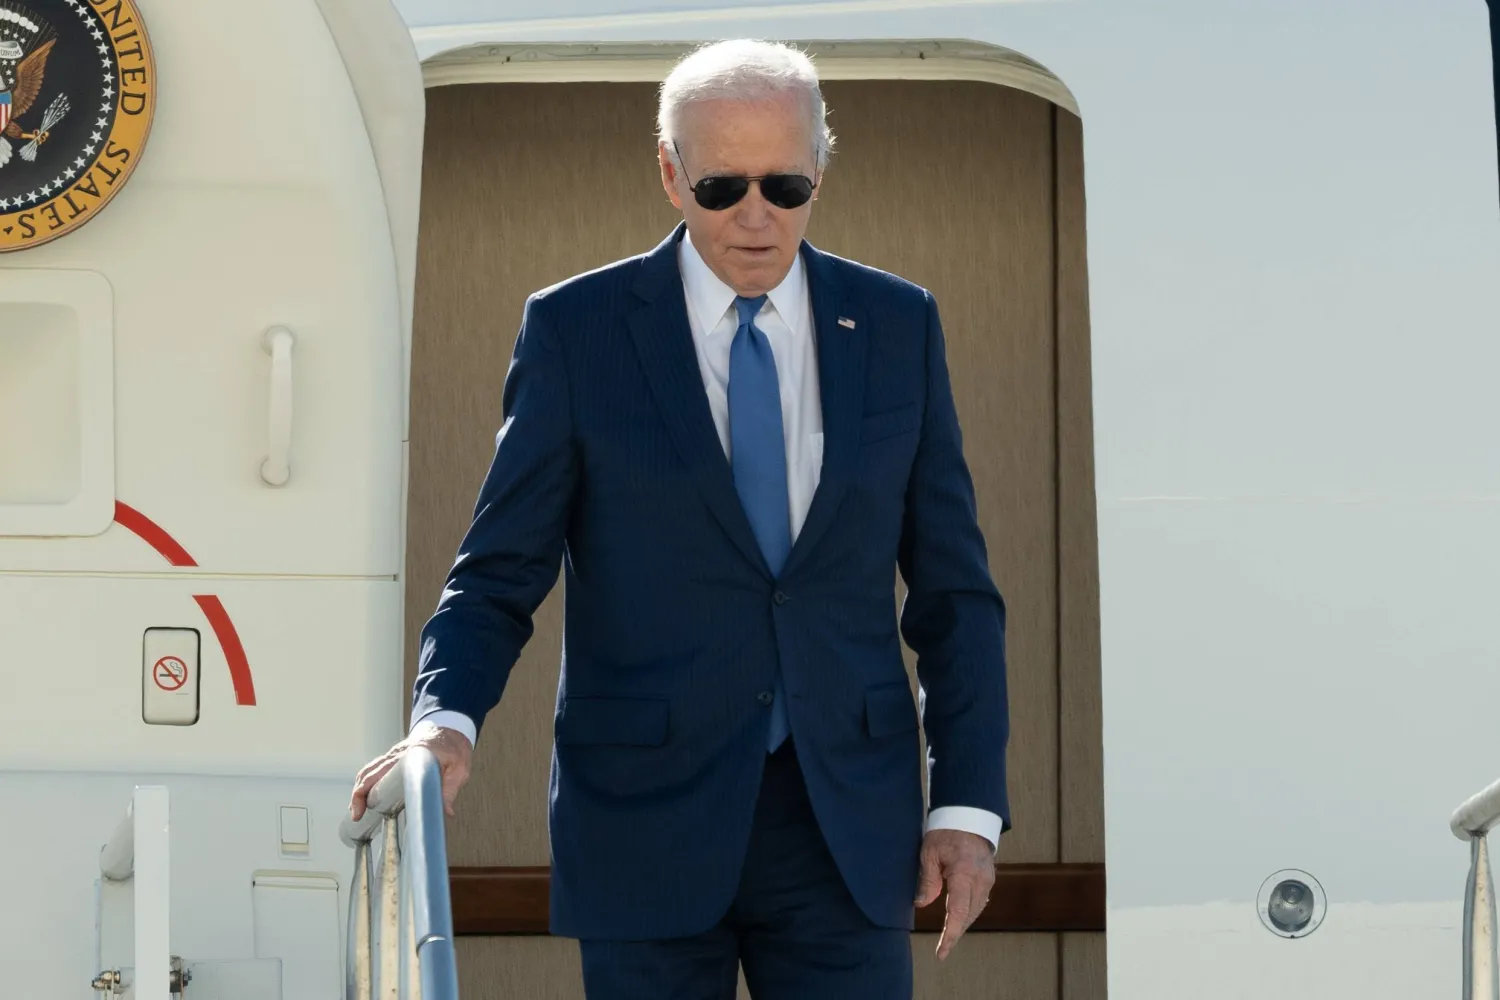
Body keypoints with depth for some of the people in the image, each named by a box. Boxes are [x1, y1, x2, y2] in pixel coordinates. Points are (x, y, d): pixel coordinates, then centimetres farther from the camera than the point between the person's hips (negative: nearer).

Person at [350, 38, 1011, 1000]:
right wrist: (447, 720, -20)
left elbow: (953, 587, 8)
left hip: (850, 822, 1)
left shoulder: (896, 325, 6)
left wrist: (968, 803, 2)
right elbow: (501, 574, -1)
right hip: (646, 817, -1)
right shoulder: (575, 330, 0)